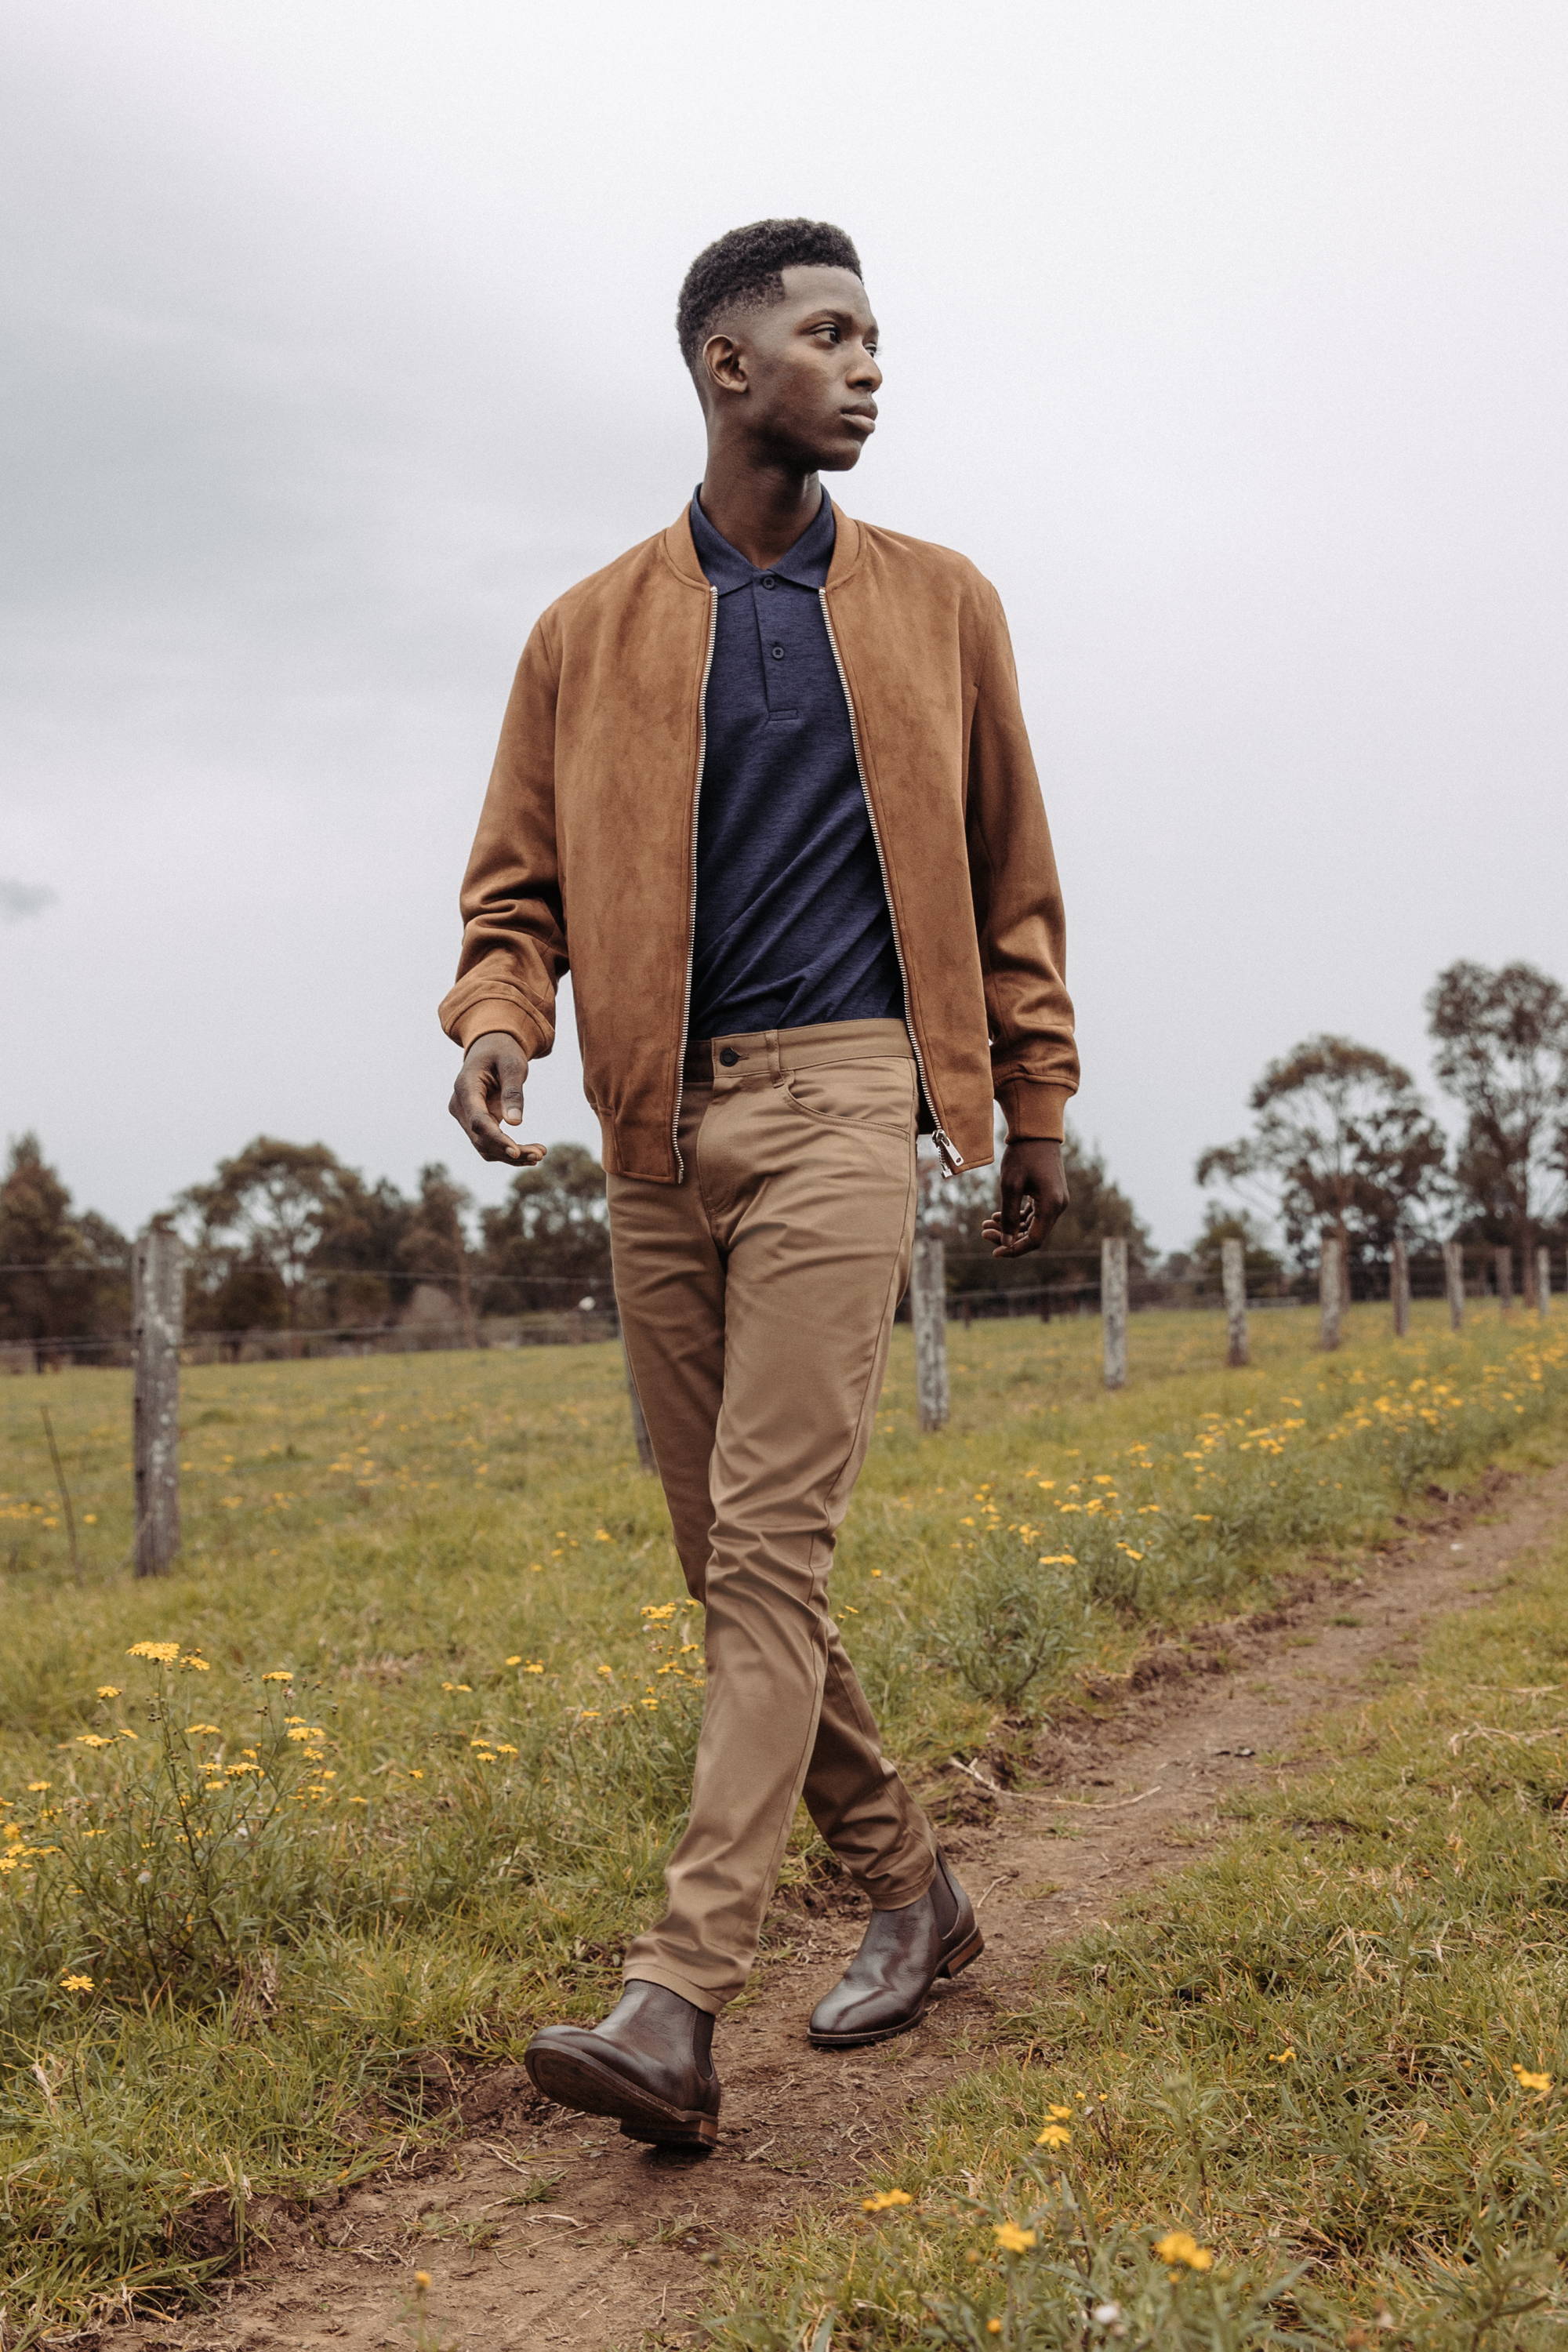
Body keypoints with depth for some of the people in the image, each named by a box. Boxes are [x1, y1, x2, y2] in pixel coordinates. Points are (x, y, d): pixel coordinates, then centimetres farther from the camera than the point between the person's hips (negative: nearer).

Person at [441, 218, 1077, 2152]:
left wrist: (1036, 1109, 15)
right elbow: (516, 885, 11)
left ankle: (676, 2007, -12)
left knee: (771, 1544, -13)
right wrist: (496, 1025, -10)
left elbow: (1009, 881, 15)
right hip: (658, 1125, 3)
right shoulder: (589, 633, 10)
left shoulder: (937, 604, 11)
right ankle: (908, 1889, 25)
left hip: (839, 1098, -3)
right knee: (726, 1560, 7)